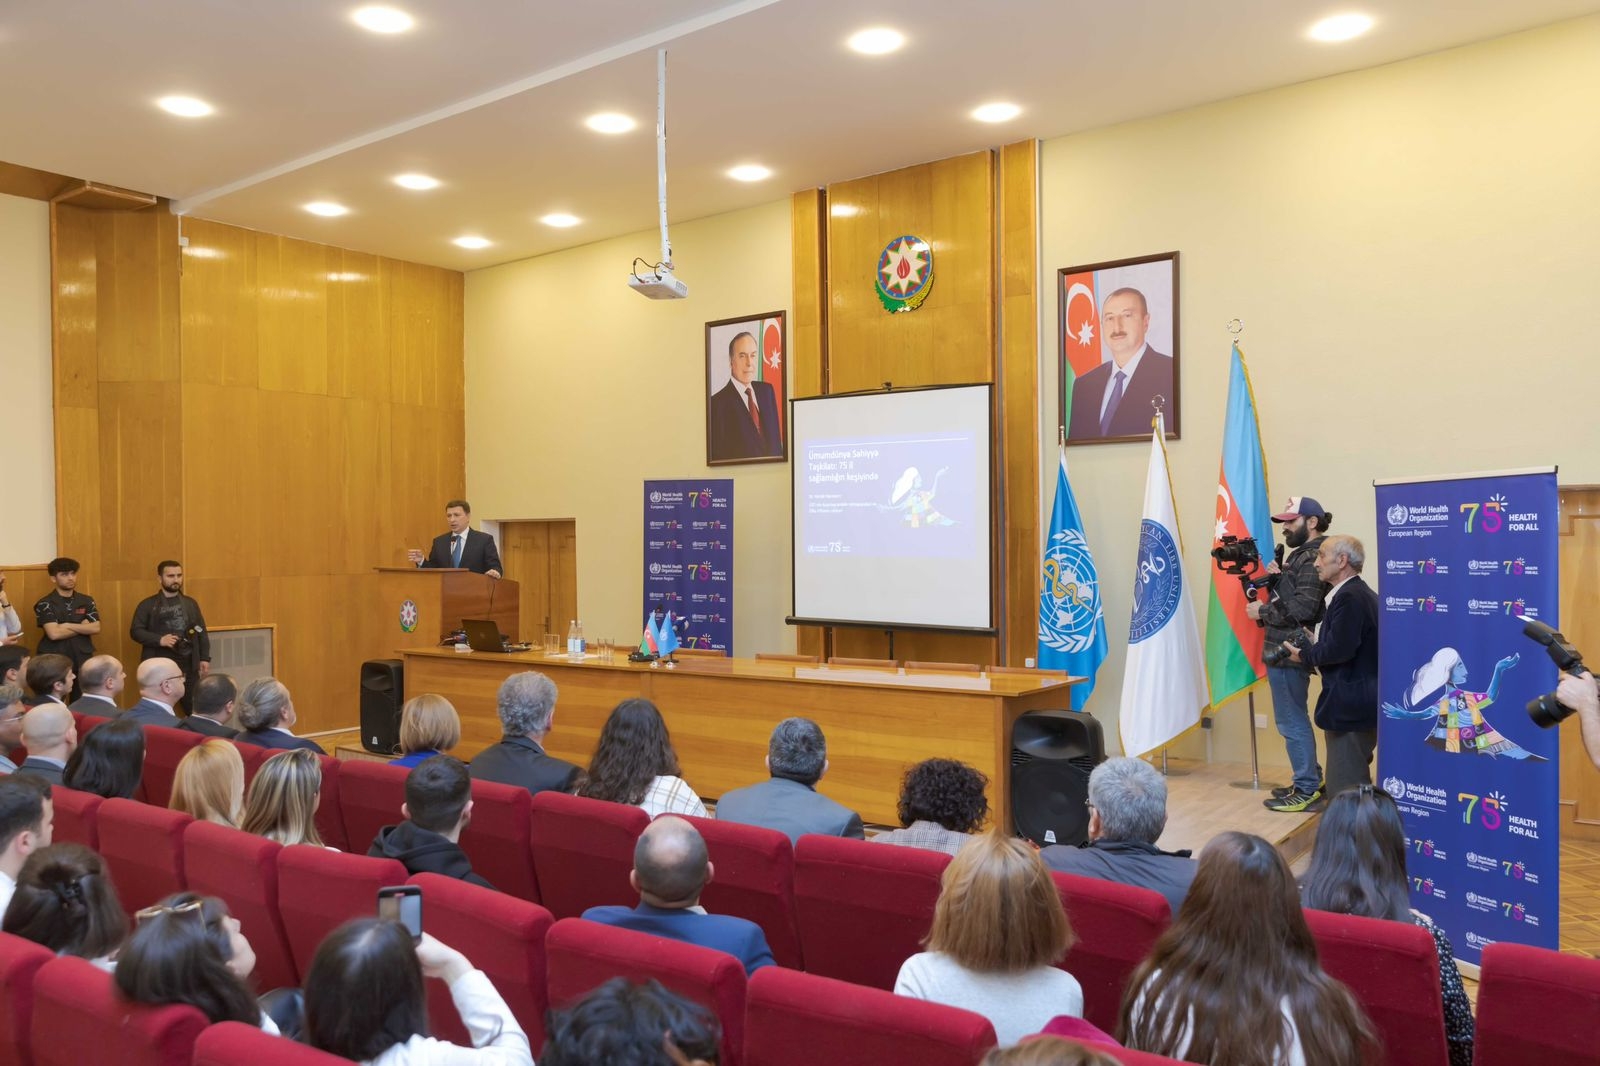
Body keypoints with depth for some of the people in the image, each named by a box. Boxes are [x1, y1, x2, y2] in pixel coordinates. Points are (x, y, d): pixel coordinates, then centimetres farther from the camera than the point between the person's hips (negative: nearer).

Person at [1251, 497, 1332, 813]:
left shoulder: (1312, 559, -16)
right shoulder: (1303, 555, 15)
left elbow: (1301, 610, -23)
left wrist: (1261, 612, -12)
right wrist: (1278, 577, 0)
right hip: (1286, 648, 11)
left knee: (1291, 721, -3)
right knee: (1294, 719, 19)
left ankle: (1307, 790, 5)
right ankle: (1311, 778, 30)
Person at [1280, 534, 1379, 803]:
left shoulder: (1348, 597, -18)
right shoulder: (1361, 594, 15)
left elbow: (1339, 649, -25)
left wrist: (1304, 654, -10)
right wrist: (1316, 643, 7)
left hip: (1349, 704, -11)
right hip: (1359, 701, 11)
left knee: (1345, 788, -5)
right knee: (1356, 782, 19)